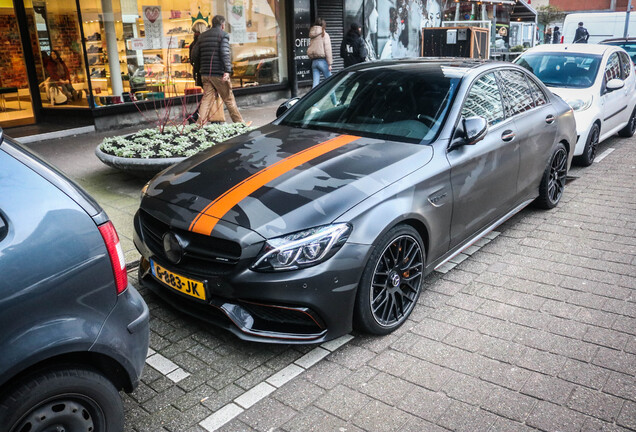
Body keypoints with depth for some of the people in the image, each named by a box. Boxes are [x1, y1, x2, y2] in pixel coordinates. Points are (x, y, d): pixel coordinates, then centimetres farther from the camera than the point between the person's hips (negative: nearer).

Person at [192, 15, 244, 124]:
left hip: (205, 74, 5)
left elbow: (194, 54, 13)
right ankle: (239, 122, 14)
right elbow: (225, 52, -16)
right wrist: (228, 70, -22)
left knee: (207, 98, 5)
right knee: (229, 98, 5)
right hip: (219, 73, -5)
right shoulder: (223, 35, -2)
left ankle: (200, 123, -5)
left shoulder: (203, 36, 16)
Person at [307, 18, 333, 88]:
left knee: (315, 82, 3)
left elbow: (310, 49, 11)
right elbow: (327, 49, -9)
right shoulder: (324, 35, -5)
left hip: (314, 61, 5)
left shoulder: (312, 36, 11)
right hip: (322, 60, -5)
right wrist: (329, 64, -9)